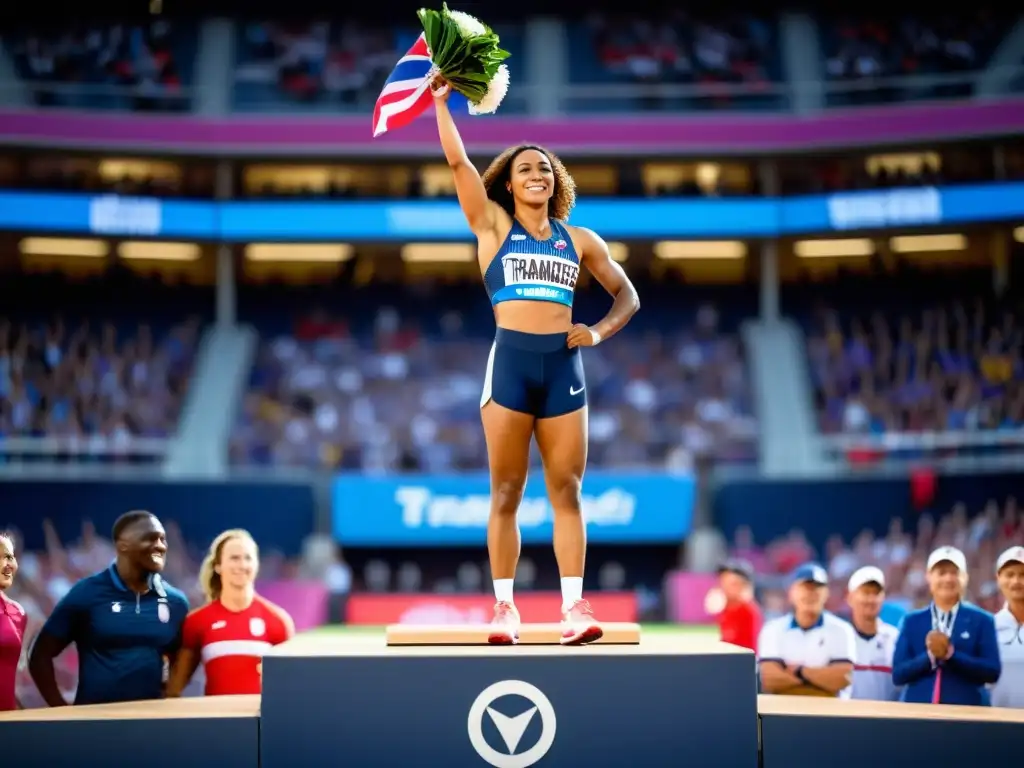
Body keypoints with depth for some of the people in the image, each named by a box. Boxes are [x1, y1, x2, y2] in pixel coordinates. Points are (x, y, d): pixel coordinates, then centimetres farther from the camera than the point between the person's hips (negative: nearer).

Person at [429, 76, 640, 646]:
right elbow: (458, 161, -1)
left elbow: (627, 295, 18)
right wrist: (441, 102, -4)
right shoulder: (494, 225, 9)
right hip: (511, 360, -2)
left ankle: (575, 604, -2)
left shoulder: (579, 239, 14)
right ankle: (505, 605, 3)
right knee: (507, 491, 0)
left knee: (566, 490, -1)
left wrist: (600, 332, 2)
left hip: (564, 364, 2)